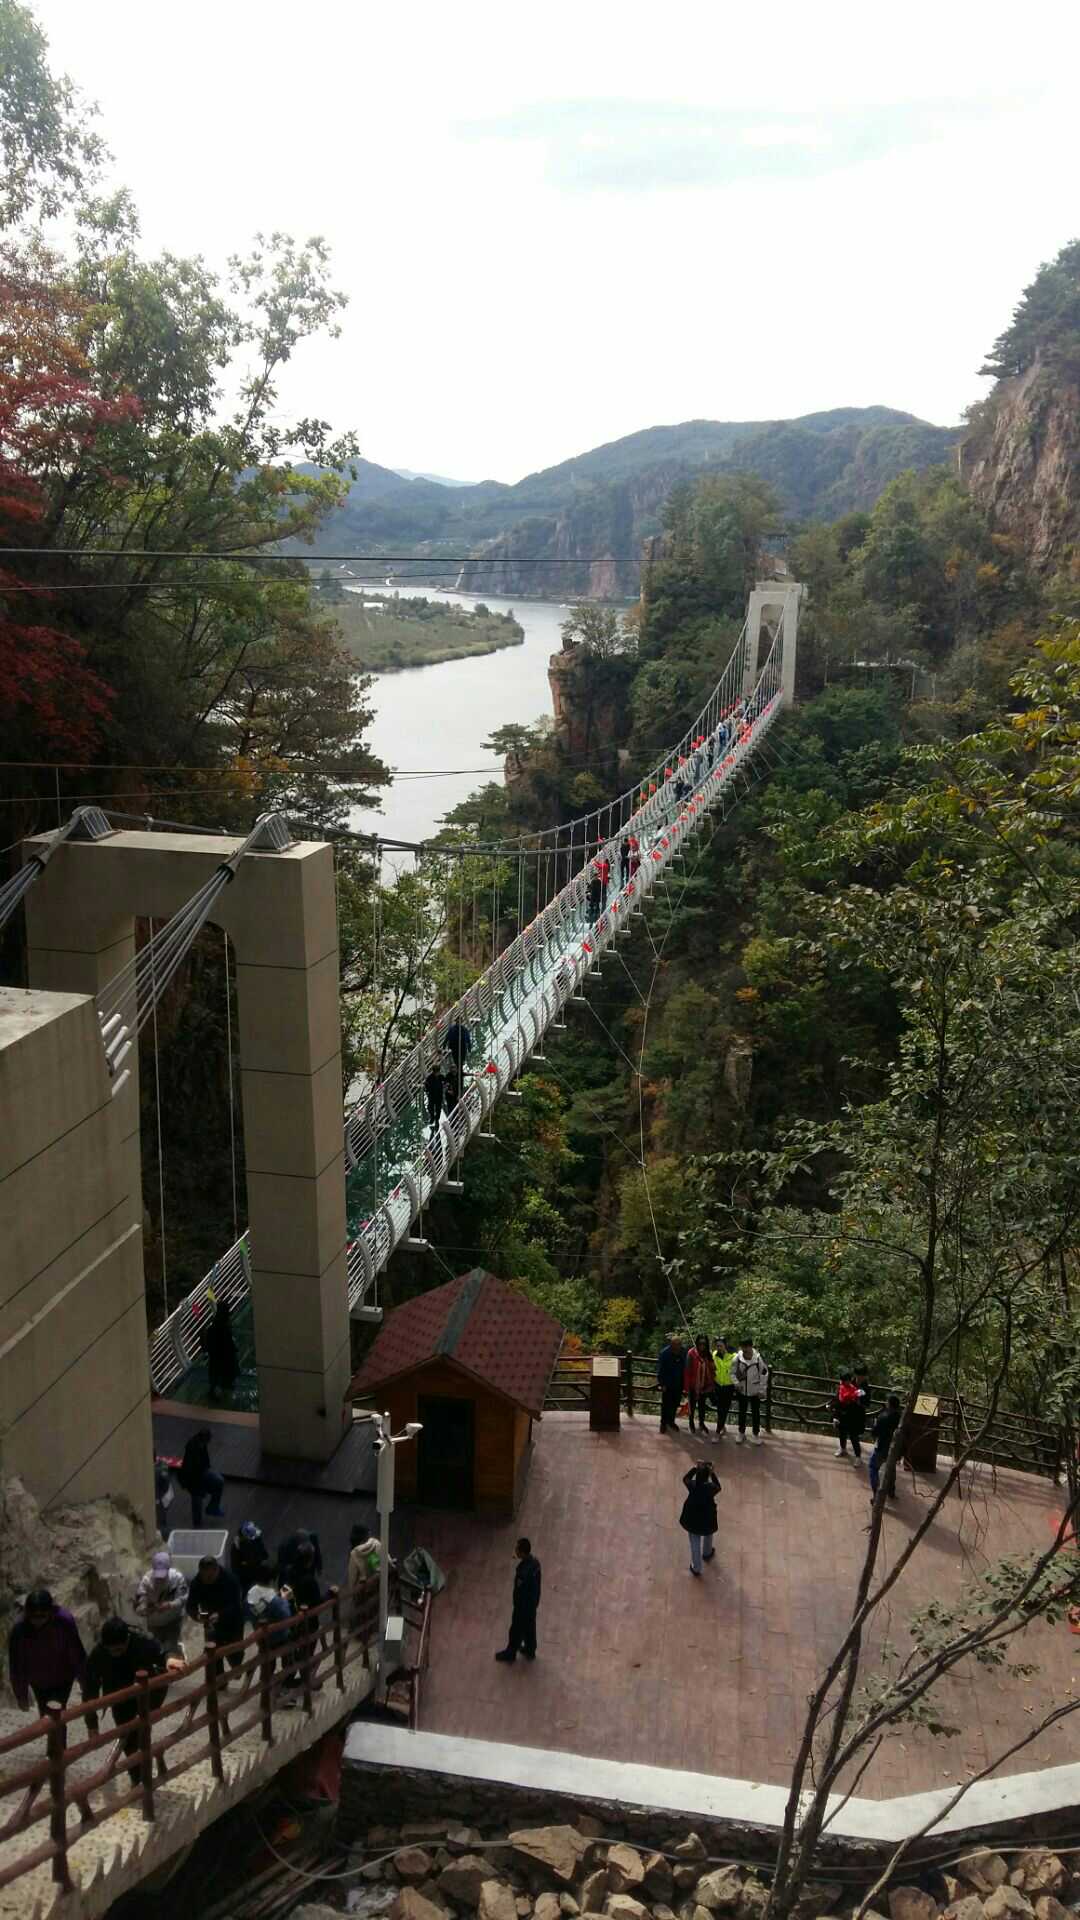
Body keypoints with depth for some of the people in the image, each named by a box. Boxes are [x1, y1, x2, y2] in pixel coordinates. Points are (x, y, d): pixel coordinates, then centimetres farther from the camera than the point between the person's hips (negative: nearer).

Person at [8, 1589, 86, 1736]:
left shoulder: (65, 1621, -32)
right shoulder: (19, 1629, -29)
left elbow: (77, 1655, -18)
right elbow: (16, 1664, -14)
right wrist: (21, 1694, -5)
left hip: (63, 1678, -2)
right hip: (38, 1681, 2)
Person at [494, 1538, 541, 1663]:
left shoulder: (523, 1571, -38)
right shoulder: (535, 1561, -13)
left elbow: (520, 1593, -26)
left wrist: (516, 1609, -12)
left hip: (524, 1604, -7)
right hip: (534, 1601, 7)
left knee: (517, 1629, 16)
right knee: (530, 1626, 27)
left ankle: (510, 1654, 38)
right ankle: (530, 1651, 46)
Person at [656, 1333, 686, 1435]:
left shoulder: (682, 1352, -11)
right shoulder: (664, 1353, -20)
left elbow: (684, 1368, 1)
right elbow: (660, 1369, -14)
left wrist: (683, 1383, 4)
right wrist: (662, 1384, -15)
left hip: (678, 1384, 3)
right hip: (667, 1384, -3)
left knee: (675, 1404, 15)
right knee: (666, 1404, 7)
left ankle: (671, 1421, 35)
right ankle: (663, 1423, 24)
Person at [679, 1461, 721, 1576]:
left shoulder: (692, 1485, -26)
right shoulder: (711, 1487, -28)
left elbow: (685, 1478, -3)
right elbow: (718, 1487, -4)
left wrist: (696, 1468, -10)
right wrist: (712, 1473, -12)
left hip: (693, 1519, 0)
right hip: (707, 1519, 0)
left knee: (695, 1543, 19)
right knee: (708, 1535, 33)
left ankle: (696, 1569, 32)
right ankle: (707, 1553, 60)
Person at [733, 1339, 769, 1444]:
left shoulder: (758, 1358, -20)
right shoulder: (737, 1358, -16)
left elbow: (764, 1373, -8)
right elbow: (733, 1372, -1)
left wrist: (761, 1390, -6)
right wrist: (737, 1383, -14)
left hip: (755, 1391, -1)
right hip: (742, 1391, 1)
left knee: (756, 1413, 12)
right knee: (742, 1412, 16)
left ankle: (756, 1434, 28)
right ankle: (741, 1432, 33)